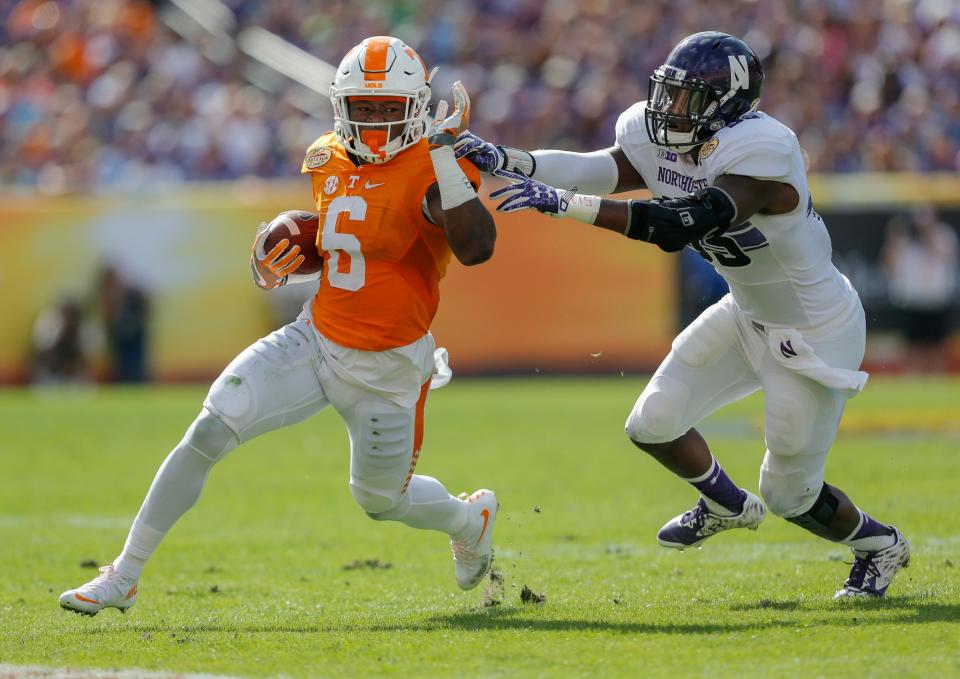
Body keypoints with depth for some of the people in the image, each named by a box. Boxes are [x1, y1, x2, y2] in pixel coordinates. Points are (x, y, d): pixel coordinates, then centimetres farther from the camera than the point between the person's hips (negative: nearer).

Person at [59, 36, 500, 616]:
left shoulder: (431, 169, -17)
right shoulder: (329, 161, 3)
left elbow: (477, 248, -34)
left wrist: (444, 149, -36)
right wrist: (274, 269, 2)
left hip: (386, 369, -4)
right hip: (315, 341, 4)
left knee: (380, 499, 14)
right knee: (209, 431, -12)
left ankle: (469, 518, 50)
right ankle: (123, 577, -4)